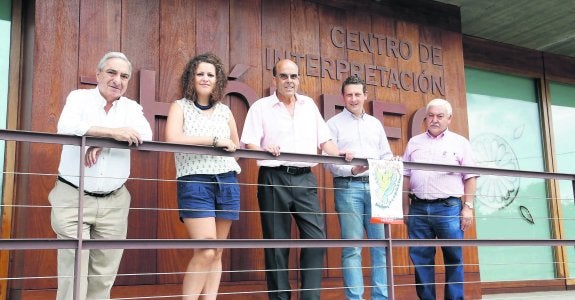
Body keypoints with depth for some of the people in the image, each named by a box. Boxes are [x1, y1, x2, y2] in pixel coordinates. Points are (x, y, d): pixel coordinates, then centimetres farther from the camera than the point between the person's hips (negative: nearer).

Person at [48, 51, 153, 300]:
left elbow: (146, 137, -9)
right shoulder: (79, 97, 3)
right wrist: (114, 132, -22)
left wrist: (101, 143, -19)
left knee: (104, 276, 5)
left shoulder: (131, 107, 10)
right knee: (73, 272, -5)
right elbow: (66, 127, -18)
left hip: (114, 202, 3)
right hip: (73, 198, -2)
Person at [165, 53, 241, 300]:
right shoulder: (180, 107, 3)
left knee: (217, 252, 6)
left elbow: (237, 146, 25)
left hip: (227, 183, 5)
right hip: (195, 182, -4)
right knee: (205, 252, -13)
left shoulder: (224, 111, 15)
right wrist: (215, 140, -17)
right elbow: (172, 138, -16)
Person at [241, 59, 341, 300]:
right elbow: (249, 145, -5)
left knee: (316, 237, -4)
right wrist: (263, 149, -25)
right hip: (274, 179, -3)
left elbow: (324, 140, 17)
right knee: (277, 242, 0)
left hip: (305, 178, 4)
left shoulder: (309, 105, 17)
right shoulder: (261, 107, 4)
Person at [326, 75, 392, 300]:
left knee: (380, 244, 4)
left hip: (375, 186, 5)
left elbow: (386, 155, 18)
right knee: (352, 247, -4)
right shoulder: (334, 124, 4)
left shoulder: (375, 124, 19)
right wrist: (352, 170, -21)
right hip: (348, 187, -4)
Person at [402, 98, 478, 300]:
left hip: (449, 208, -2)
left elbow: (470, 177, 4)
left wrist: (468, 207, -4)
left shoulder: (460, 143, 8)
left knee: (453, 258, 2)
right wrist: (406, 208, 7)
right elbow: (406, 177, 13)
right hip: (419, 208, 2)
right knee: (420, 259, 4)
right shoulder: (414, 143, 14)